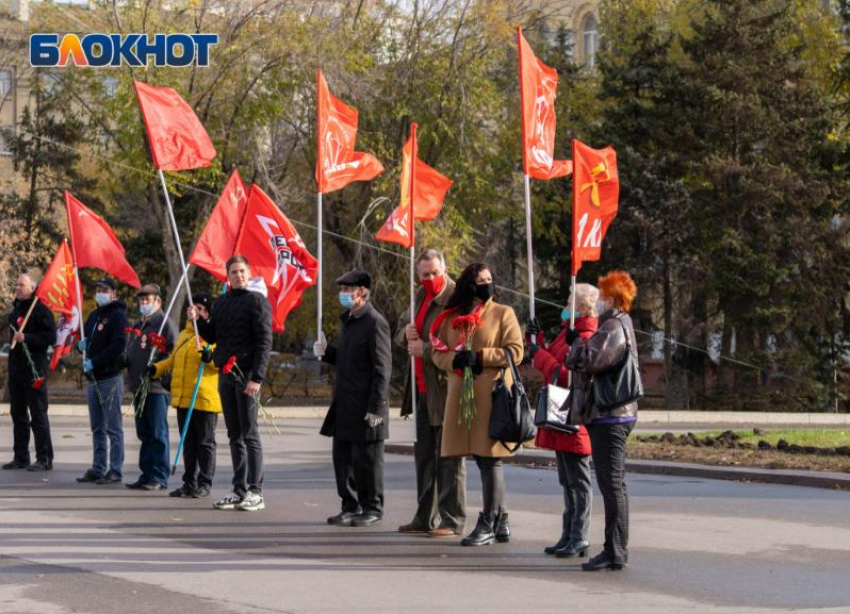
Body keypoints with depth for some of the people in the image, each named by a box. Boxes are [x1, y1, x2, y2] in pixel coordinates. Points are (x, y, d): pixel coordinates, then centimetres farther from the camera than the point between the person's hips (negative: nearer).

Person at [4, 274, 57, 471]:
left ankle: (45, 459, -4)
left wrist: (26, 338, -23)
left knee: (38, 414, -6)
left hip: (34, 368, -9)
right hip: (16, 368, 9)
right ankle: (20, 457, 17)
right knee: (18, 413, 11)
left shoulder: (40, 309, -9)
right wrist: (13, 339, 13)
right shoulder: (16, 309, 17)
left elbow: (51, 336, -17)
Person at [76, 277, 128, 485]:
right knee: (97, 429, 12)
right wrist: (81, 345, 2)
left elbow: (118, 346, -17)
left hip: (110, 378, -8)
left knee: (113, 428, -5)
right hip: (93, 379, 8)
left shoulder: (118, 315, -6)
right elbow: (85, 340, 26)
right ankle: (98, 469, 18)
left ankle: (115, 470, -4)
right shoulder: (93, 316, 18)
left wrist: (94, 362, -19)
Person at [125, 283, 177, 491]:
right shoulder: (137, 326, 21)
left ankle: (160, 477, -5)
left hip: (157, 388, -8)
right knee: (144, 434, 11)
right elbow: (130, 353, 29)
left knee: (158, 434, -6)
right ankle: (147, 474, 17)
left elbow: (172, 353, -13)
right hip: (139, 387, 9)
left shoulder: (164, 323, -5)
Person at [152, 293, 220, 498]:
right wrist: (156, 369, 16)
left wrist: (211, 358, -30)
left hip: (204, 399, -7)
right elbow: (173, 359, 29)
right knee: (188, 443, 11)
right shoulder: (183, 335, 19)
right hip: (182, 399, 7)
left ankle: (204, 484, 4)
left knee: (205, 443, 0)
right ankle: (189, 483, 17)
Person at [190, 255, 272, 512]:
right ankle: (239, 490, 15)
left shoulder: (257, 300, -5)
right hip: (226, 374, 7)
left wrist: (257, 377, -18)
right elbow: (212, 337, 22)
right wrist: (197, 320, 3)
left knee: (250, 434, -6)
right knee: (235, 436, 10)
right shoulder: (222, 302, 17)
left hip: (246, 374, -7)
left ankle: (255, 492, -4)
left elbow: (264, 342, -11)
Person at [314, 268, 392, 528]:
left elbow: (382, 369, -16)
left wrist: (375, 408, -19)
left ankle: (372, 508, 10)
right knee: (342, 457, 11)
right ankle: (351, 506, 21)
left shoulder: (375, 323, -13)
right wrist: (326, 352, 5)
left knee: (366, 459, -1)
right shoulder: (347, 320, 15)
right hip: (345, 405, 9)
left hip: (365, 407, -9)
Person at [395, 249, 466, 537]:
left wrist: (425, 349, -16)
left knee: (448, 458, -4)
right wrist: (407, 333, -1)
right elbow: (400, 334, 22)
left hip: (446, 391, -9)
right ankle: (425, 517, 22)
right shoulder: (420, 297, 15)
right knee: (424, 454, 14)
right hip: (423, 389, 9)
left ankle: (452, 521, 1)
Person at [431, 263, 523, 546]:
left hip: (492, 394, -5)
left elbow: (515, 351, -6)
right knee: (483, 460, 9)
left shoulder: (503, 313, 2)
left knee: (490, 459, -5)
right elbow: (437, 352, 14)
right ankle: (499, 521, 19)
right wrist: (455, 359, -7)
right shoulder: (452, 317, 15)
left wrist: (480, 357, -14)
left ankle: (488, 524, 0)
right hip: (462, 394, 5)